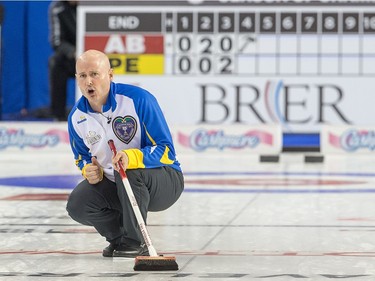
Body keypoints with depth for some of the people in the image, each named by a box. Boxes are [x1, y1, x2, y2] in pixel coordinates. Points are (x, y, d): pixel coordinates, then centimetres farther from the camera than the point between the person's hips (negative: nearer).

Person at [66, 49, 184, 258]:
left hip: (165, 180, -5)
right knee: (77, 205, -19)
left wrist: (132, 157, -42)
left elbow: (166, 150, -24)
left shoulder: (139, 99, -22)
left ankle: (136, 242, -19)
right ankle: (119, 237, 9)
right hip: (114, 185, 5)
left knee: (128, 170, -36)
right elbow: (83, 158, 14)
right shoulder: (77, 117, -3)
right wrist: (89, 170, -11)